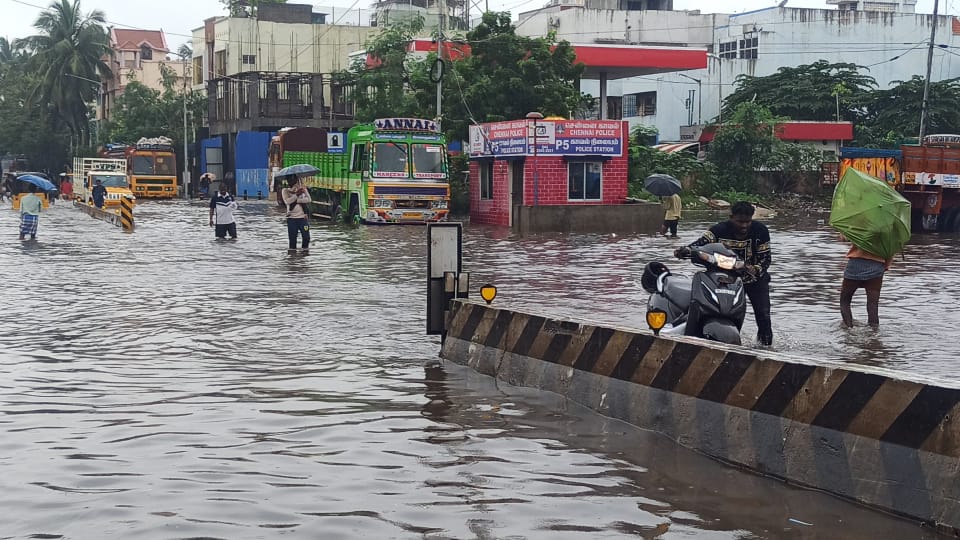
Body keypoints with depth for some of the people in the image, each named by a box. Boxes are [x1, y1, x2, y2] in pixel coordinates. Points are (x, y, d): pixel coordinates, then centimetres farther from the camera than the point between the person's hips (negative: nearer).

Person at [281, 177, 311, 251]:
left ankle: (305, 250, 17)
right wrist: (297, 194, -19)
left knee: (306, 237, 0)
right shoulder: (285, 191, 1)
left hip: (303, 217, 1)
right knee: (292, 238, 1)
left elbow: (308, 200, -9)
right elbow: (287, 201, -15)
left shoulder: (302, 189, 5)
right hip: (291, 218, -1)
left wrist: (296, 200, -17)